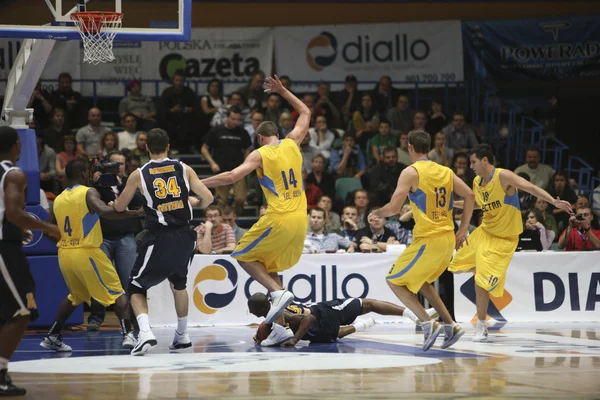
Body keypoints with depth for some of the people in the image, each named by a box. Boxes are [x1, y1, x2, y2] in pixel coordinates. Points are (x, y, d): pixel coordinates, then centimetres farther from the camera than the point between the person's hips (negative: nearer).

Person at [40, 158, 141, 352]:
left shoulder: (58, 199, 10)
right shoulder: (89, 193, -8)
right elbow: (104, 211, -27)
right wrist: (131, 213, -22)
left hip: (64, 254, 6)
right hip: (87, 253, -6)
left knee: (75, 296, 28)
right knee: (118, 293, 3)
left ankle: (52, 337, 26)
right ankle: (127, 334, -12)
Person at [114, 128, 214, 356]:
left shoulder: (139, 175, 0)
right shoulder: (184, 169, 4)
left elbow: (119, 207, 12)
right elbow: (208, 198, 1)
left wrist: (115, 202, 36)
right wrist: (195, 204, 24)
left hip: (159, 238, -3)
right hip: (184, 236, 3)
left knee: (136, 288, 6)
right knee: (178, 283, 27)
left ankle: (145, 332, -18)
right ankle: (182, 335, 32)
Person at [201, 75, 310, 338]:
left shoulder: (260, 154, -5)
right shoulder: (291, 144, 9)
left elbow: (233, 176, -18)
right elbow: (305, 113, 26)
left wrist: (200, 183, -12)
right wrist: (282, 91, 32)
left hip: (279, 218, -6)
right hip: (300, 218, 6)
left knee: (244, 255, 12)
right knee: (270, 266, 19)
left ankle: (278, 293, -8)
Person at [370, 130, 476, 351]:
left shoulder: (411, 172, -8)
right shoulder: (445, 171, 13)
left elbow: (394, 208, -14)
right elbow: (469, 195, 10)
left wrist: (377, 213, 6)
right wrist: (463, 229, 13)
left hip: (428, 240, -7)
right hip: (448, 239, 7)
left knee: (394, 281, 7)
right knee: (421, 281, 27)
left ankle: (428, 324, -8)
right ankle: (451, 326, 17)